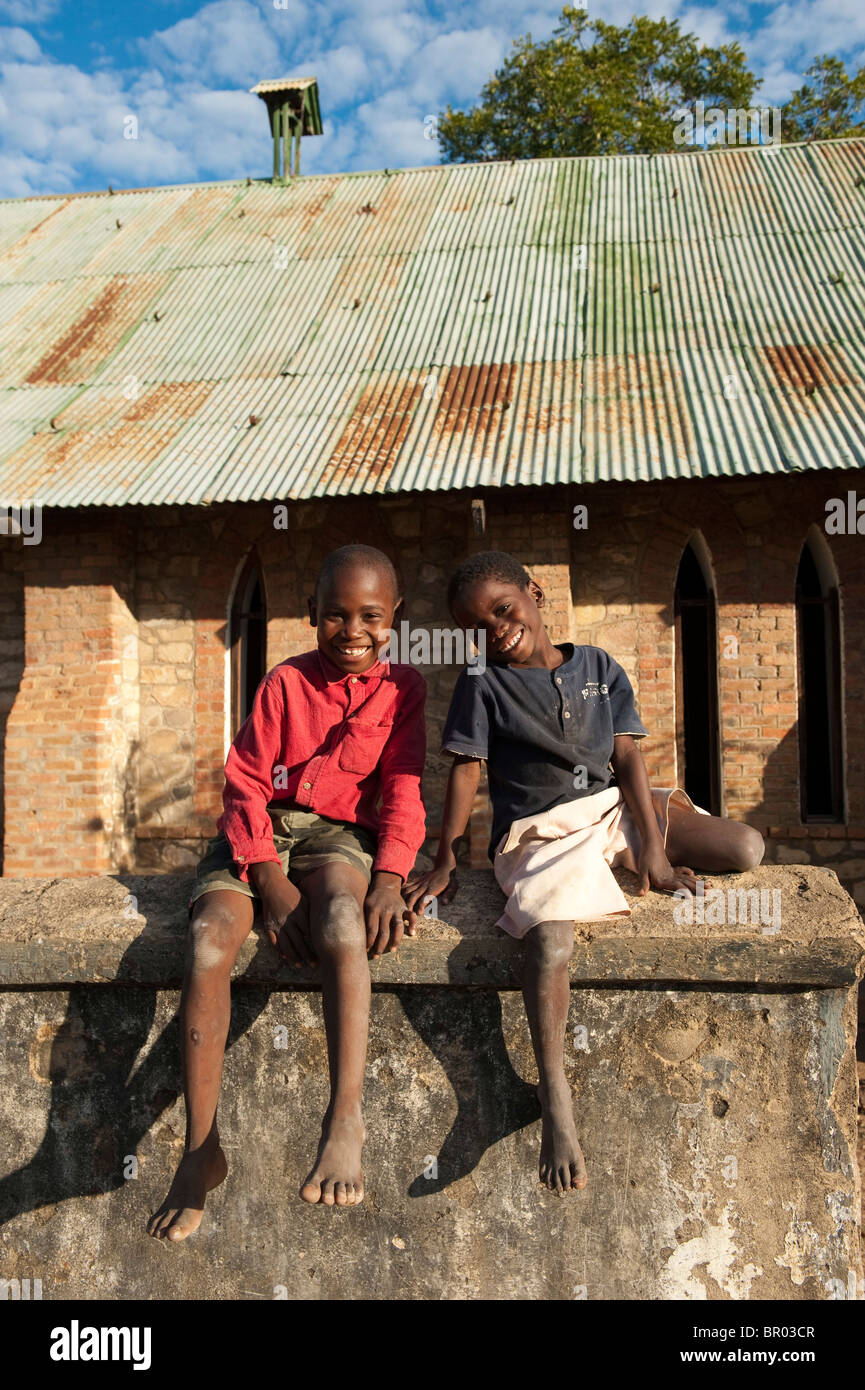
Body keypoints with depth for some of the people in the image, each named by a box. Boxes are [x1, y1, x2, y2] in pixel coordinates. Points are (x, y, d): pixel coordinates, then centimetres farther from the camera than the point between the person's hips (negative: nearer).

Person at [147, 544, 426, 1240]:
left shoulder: (402, 688, 8)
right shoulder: (285, 682, 7)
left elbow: (403, 789, 2)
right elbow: (246, 782, 1)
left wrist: (390, 878, -16)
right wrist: (271, 880, -14)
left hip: (341, 831, -1)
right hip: (261, 830, 1)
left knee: (343, 921, -37)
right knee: (208, 940, -26)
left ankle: (346, 1119, -40)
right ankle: (201, 1149, -17)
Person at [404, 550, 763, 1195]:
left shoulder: (600, 668, 7)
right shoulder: (483, 683, 0)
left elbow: (627, 759, 2)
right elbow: (466, 772, -3)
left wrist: (653, 848, -5)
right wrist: (446, 859, -6)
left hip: (611, 808, 4)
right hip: (540, 831, -4)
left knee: (748, 847, -9)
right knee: (551, 939, -33)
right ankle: (555, 1098, -22)